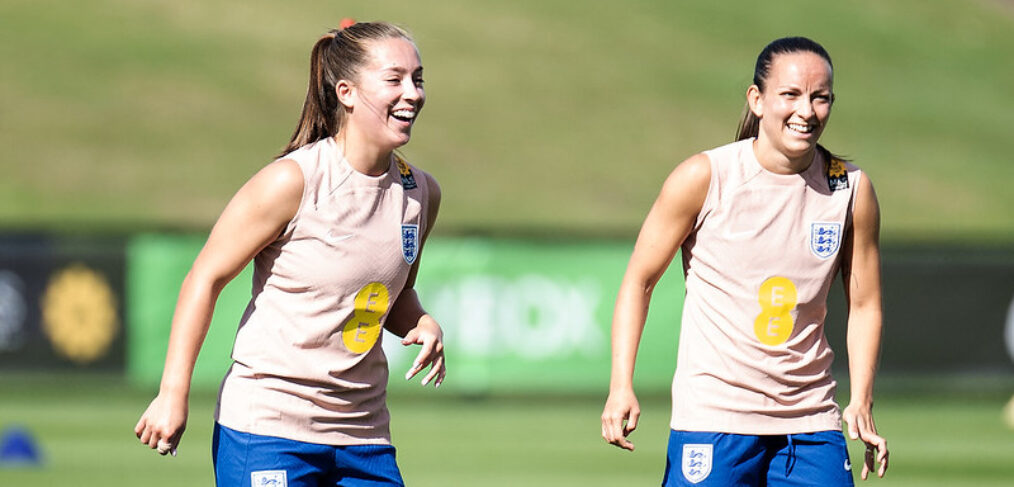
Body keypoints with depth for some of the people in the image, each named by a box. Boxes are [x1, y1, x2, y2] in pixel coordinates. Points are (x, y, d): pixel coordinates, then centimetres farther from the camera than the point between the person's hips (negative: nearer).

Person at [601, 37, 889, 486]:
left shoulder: (851, 190, 1)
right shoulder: (704, 178, -7)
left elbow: (864, 305, 11)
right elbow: (640, 279, 0)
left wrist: (861, 403, -1)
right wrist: (621, 386, -9)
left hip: (810, 420, 3)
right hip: (713, 413, -3)